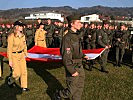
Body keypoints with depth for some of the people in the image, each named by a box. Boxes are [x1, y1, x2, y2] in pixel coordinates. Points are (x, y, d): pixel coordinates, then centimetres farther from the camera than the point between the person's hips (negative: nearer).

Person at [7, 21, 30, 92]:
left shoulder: (22, 35, 4)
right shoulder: (11, 36, -15)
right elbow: (9, 48, -14)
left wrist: (25, 54, 16)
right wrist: (10, 60, -14)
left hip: (22, 55, 6)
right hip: (14, 56, -6)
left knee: (24, 71, 6)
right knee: (17, 73, -4)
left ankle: (24, 87, 20)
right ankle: (10, 80, 29)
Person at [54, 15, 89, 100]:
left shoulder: (77, 35, 6)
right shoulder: (67, 38, -22)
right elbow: (66, 57, -23)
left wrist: (83, 55, 18)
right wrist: (72, 71, -22)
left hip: (80, 66, 8)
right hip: (73, 67, -8)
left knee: (80, 87, 18)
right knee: (71, 90, 5)